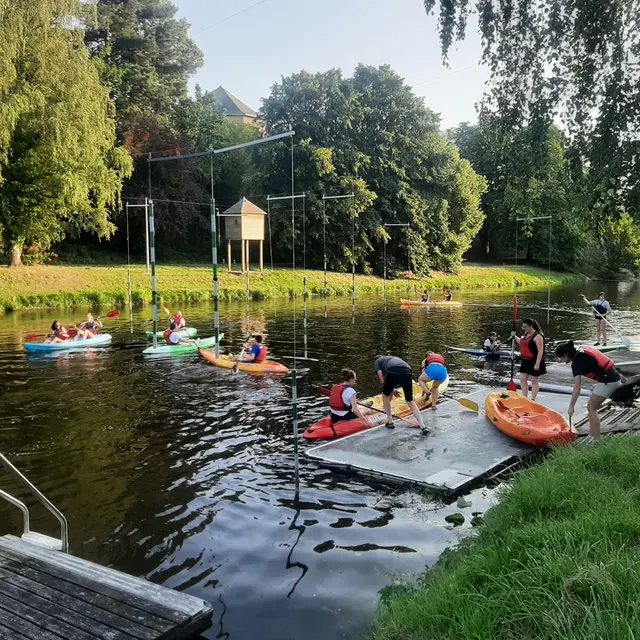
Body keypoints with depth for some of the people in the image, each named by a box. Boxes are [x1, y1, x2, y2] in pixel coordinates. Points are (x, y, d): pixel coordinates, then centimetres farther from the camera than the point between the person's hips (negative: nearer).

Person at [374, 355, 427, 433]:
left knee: (385, 395, 25)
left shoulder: (377, 361, 30)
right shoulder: (393, 358, 44)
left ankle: (390, 422, 28)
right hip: (407, 372, 4)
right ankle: (423, 426, 8)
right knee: (410, 402, 17)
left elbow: (382, 380, 14)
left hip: (392, 373, -4)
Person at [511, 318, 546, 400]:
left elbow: (540, 351, -21)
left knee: (534, 381, 4)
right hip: (525, 361, 8)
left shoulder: (537, 336, -17)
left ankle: (533, 400, 10)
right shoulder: (525, 334, 9)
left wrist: (537, 364, -25)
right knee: (522, 379, 7)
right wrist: (514, 337, 21)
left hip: (534, 362, -8)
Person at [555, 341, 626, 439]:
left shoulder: (577, 362, -16)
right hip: (613, 377, 9)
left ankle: (596, 441, 0)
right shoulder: (582, 351, 9)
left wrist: (571, 406, -17)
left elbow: (577, 387, -20)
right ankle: (591, 436, 18)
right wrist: (617, 375, 24)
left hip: (608, 381, -9)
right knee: (592, 407, 14)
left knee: (591, 408, -1)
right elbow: (598, 362, 16)